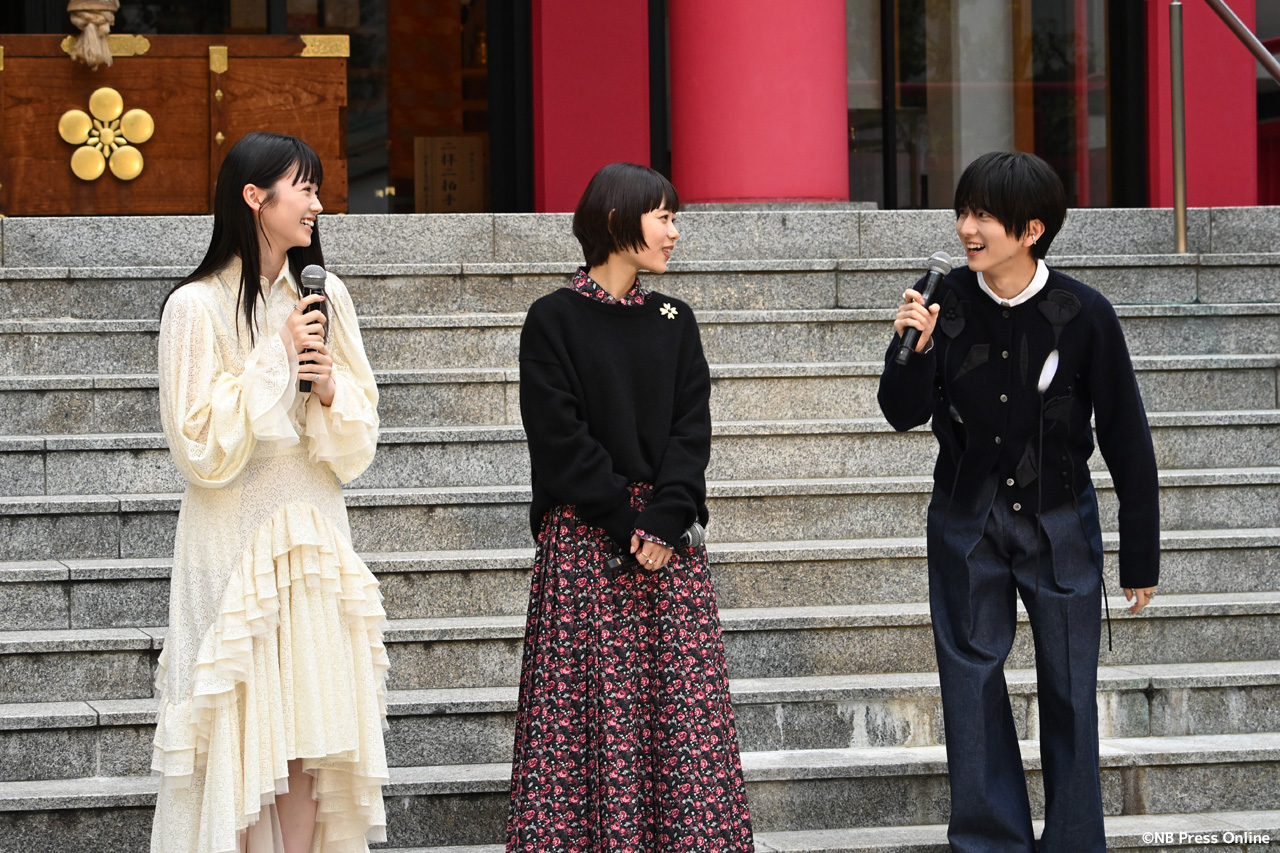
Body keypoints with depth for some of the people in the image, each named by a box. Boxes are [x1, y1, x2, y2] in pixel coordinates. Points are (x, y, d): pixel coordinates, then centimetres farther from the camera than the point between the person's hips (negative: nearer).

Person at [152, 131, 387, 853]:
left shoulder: (325, 298, 9)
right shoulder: (198, 307, -8)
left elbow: (358, 442, 10)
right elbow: (203, 446, -12)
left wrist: (332, 390, -10)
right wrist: (276, 358, -12)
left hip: (314, 536, 5)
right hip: (237, 539, -5)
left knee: (309, 742, 2)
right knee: (243, 734, -4)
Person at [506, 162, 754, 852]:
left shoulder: (674, 321, 13)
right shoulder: (554, 320, -1)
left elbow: (692, 426, 4)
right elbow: (559, 436, -8)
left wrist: (667, 519, -11)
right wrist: (627, 523, -13)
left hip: (667, 536, 4)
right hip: (585, 535, -4)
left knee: (683, 704, 0)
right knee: (590, 708, -5)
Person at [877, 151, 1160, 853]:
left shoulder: (1082, 315, -13)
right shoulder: (943, 303, -7)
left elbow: (1126, 439, -5)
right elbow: (904, 415, -3)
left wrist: (1141, 556, -1)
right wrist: (915, 348, -23)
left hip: (1059, 523, -2)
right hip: (967, 522, 2)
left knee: (1069, 691, 4)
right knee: (970, 683, 4)